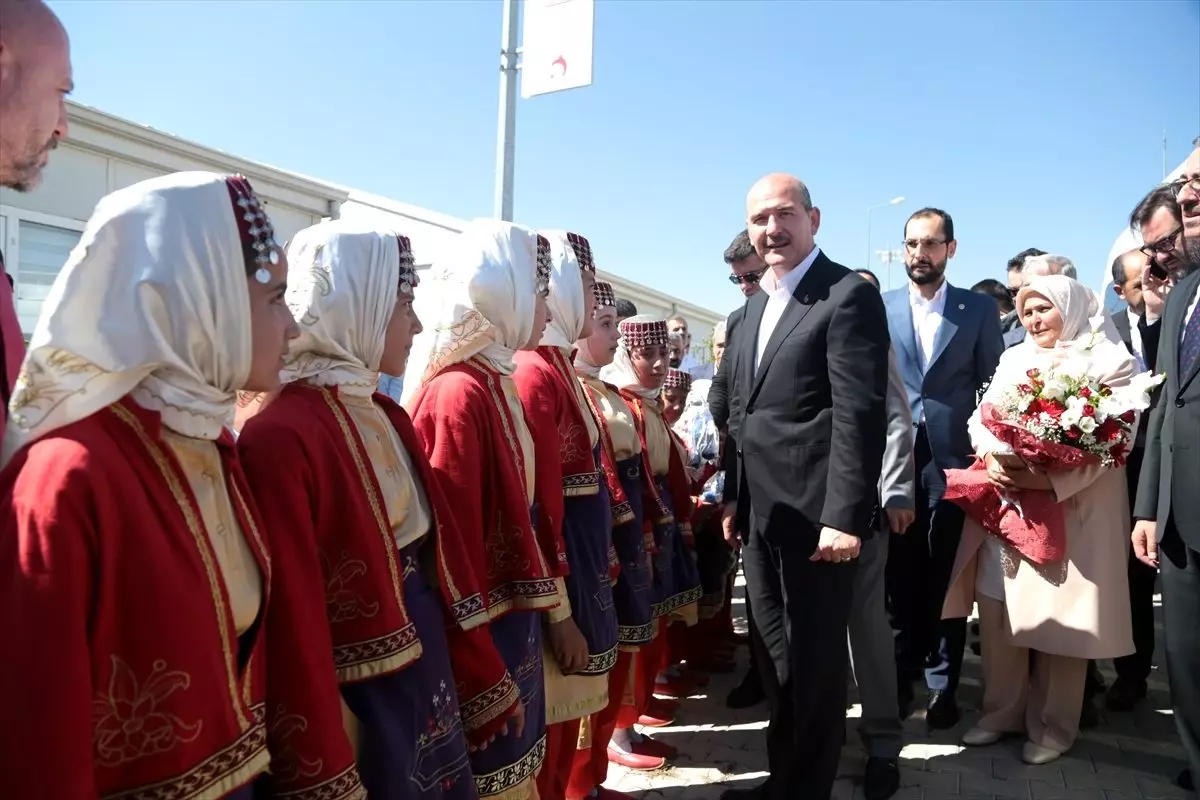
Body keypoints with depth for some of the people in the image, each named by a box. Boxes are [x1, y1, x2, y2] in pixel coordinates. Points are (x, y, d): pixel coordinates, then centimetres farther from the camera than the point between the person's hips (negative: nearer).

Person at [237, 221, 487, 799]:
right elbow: (294, 624, -20)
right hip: (358, 705, -8)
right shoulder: (280, 436, -21)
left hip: (428, 678, 8)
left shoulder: (387, 417, 5)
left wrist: (488, 671, 11)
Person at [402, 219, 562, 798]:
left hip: (509, 621, 9)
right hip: (483, 636, -8)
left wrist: (544, 608, 16)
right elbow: (454, 547, -22)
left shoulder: (494, 382, 7)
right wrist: (481, 681, -18)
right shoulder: (461, 394, -20)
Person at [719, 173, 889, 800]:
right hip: (761, 515, 8)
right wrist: (733, 496, 15)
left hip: (814, 515, -8)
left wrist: (845, 516, -21)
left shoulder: (849, 295, -10)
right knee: (776, 655, 18)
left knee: (815, 660, 6)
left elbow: (859, 414, -17)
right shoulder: (754, 306, 16)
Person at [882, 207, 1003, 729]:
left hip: (952, 459, 0)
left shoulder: (980, 309, 5)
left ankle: (942, 685, 21)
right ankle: (899, 679, 24)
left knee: (947, 580, 7)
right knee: (899, 578, 9)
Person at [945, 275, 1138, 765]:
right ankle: (1002, 711, 23)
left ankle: (1052, 725, 21)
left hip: (1069, 510, -4)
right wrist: (991, 460, -11)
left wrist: (1047, 478, -22)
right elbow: (982, 418, 9)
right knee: (998, 611, 7)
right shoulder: (1013, 359, 14)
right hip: (1003, 507, 4)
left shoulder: (1111, 361, -2)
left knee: (1057, 617, 4)